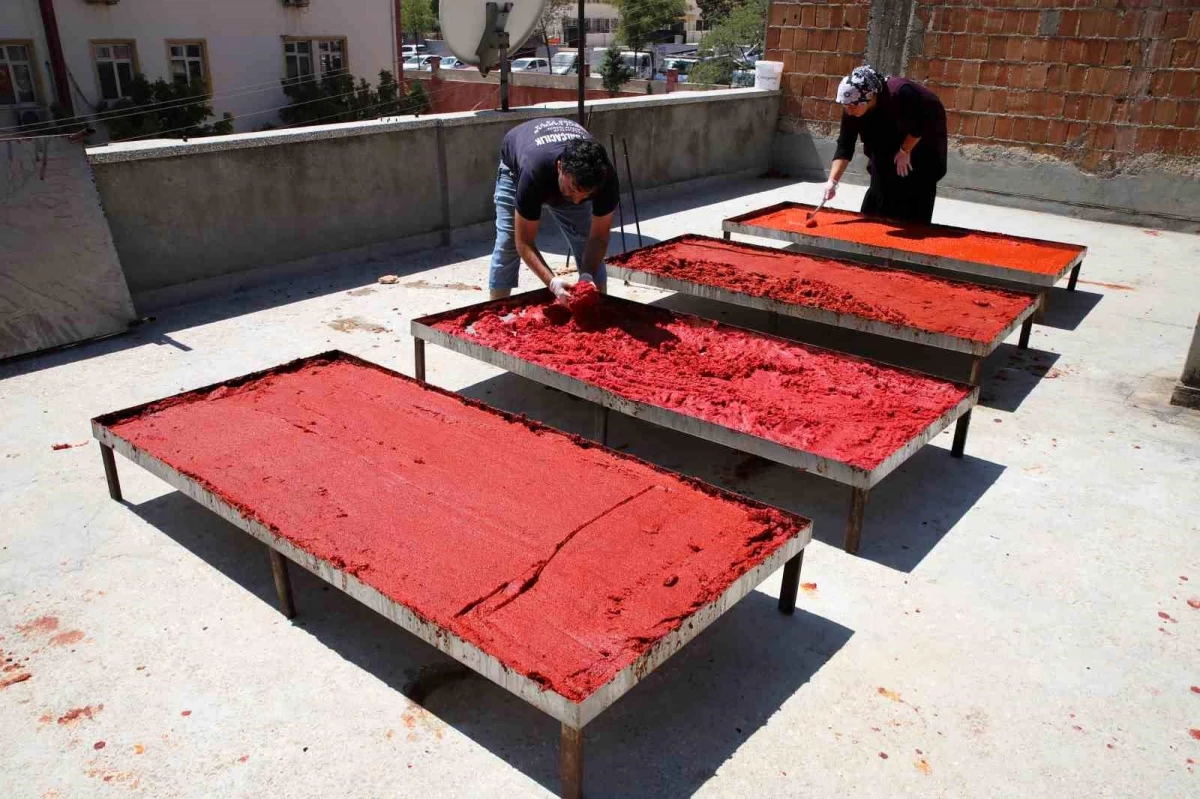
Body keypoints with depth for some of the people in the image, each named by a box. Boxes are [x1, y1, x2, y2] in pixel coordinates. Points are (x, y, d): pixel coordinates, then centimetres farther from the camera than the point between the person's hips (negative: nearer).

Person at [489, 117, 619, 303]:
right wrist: (552, 282, -51)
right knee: (506, 244, -13)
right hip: (516, 166, -2)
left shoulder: (606, 176, -38)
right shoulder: (533, 173, -46)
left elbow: (598, 237, -26)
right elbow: (524, 243, -37)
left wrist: (588, 276, -44)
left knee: (588, 245, -8)